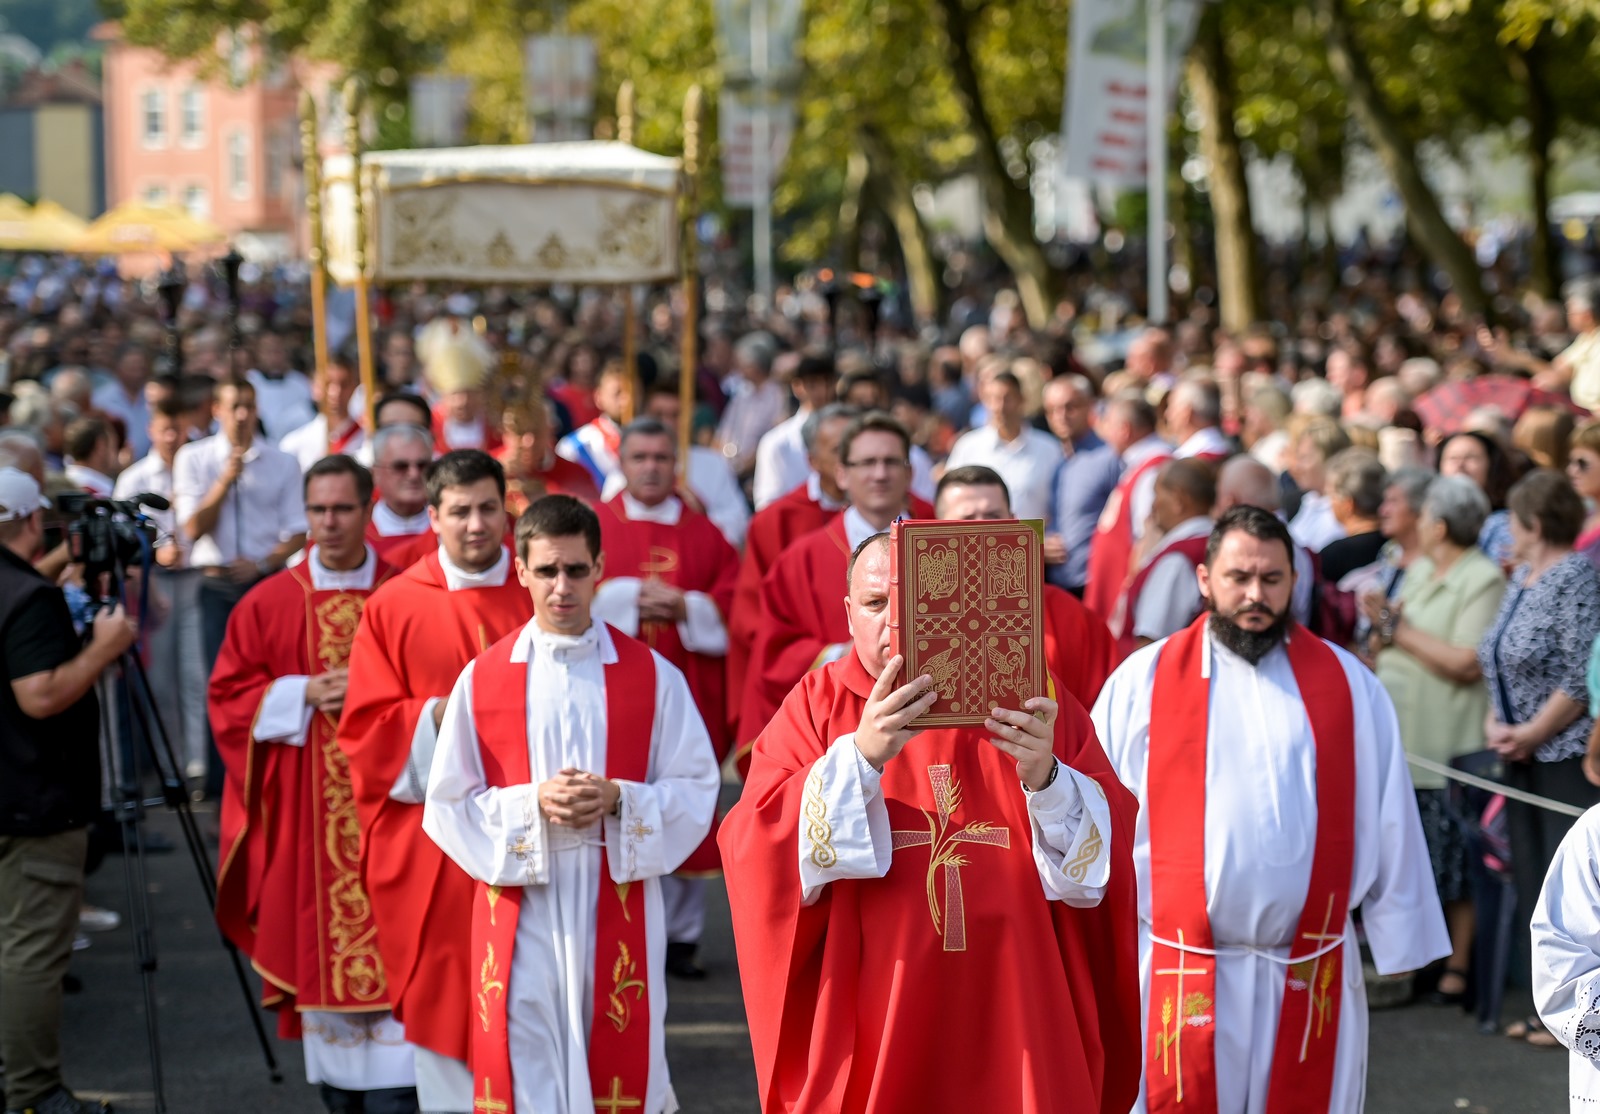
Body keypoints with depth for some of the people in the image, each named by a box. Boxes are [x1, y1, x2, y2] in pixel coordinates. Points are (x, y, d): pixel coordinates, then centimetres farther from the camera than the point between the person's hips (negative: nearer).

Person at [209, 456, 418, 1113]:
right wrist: (305, 695, -9)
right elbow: (229, 697, 5)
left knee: (388, 950, -7)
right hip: (304, 813, 1)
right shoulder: (269, 603, 5)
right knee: (318, 952, 4)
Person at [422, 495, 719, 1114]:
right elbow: (448, 804, 3)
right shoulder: (482, 680, 3)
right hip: (521, 913, 0)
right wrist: (533, 803, -13)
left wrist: (619, 800, -14)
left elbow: (696, 790, 3)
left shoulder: (653, 676, 3)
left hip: (618, 907, 0)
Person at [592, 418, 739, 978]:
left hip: (686, 695, 2)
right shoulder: (591, 527, 6)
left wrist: (684, 608, -11)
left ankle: (681, 935, 9)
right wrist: (630, 599, -14)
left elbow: (733, 602, 4)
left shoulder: (704, 533, 12)